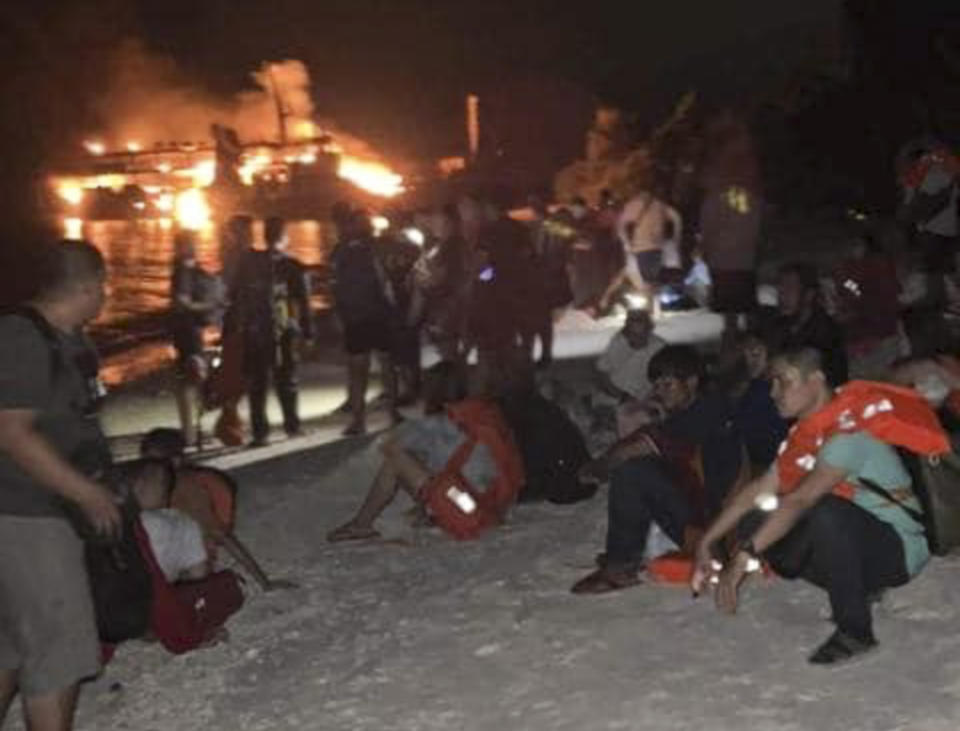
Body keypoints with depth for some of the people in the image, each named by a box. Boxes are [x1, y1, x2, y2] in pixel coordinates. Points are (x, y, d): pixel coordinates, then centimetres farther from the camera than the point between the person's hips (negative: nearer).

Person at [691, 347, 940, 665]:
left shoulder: (850, 433, -23)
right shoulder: (805, 435, 6)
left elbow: (798, 501, -33)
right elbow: (758, 491, 5)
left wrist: (742, 558, -37)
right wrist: (707, 542, -2)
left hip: (898, 550, -8)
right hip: (855, 546, 9)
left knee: (824, 509, -38)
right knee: (753, 522, -6)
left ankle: (855, 629, -20)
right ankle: (856, 592, 5)